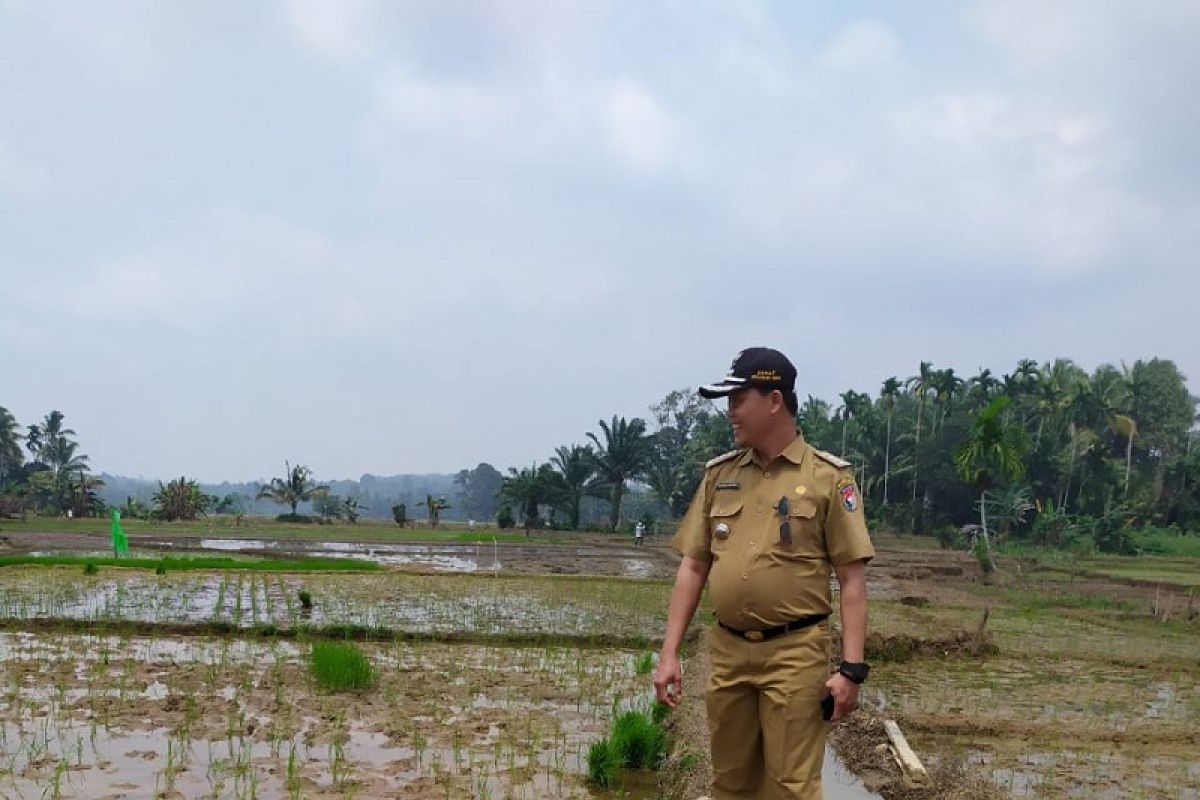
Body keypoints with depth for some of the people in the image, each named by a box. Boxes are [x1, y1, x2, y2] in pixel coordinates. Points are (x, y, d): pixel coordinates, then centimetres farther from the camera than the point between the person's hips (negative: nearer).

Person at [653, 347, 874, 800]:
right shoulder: (719, 474, 8)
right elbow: (693, 567, 9)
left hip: (795, 655, -4)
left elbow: (852, 580, -6)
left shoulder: (828, 477, -4)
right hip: (727, 653, 5)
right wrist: (669, 653, 4)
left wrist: (851, 668, -12)